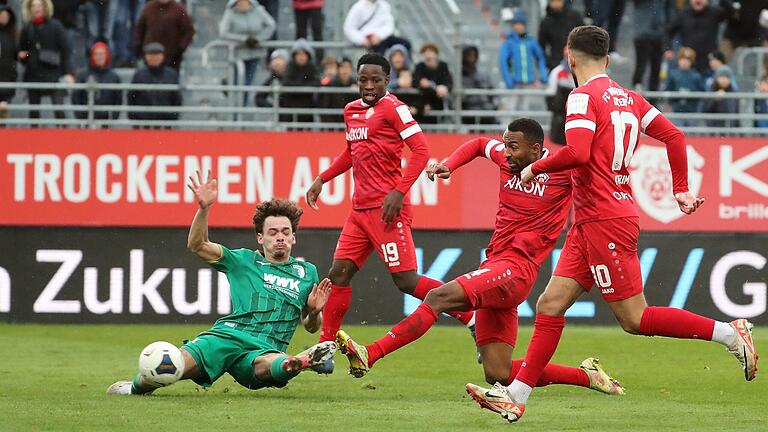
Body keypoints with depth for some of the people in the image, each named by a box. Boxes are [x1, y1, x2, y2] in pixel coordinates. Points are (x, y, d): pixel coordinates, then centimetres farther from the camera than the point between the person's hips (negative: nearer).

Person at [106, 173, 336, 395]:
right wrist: (204, 208, -7)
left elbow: (311, 327, 26)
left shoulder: (307, 272, 23)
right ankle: (135, 388, 6)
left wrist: (314, 311, 2)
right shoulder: (244, 260, 19)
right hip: (227, 334, 0)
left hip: (264, 349, 0)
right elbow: (197, 245, 9)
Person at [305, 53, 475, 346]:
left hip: (386, 208, -8)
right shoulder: (351, 111, 17)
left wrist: (399, 192, -22)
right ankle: (325, 346, 12)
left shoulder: (391, 107, -8)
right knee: (339, 273, 6)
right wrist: (322, 179, 27)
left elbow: (421, 149, -15)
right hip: (360, 209, 8)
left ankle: (475, 318, -6)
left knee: (406, 280, -11)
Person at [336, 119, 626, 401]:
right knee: (498, 374, 4)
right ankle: (586, 376, 16)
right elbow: (479, 144, 32)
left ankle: (368, 355, -30)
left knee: (438, 297, -25)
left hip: (515, 269, -8)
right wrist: (448, 166, 18)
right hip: (494, 266, 8)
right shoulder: (506, 158, 14)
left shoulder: (561, 169, -4)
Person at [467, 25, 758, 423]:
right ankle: (515, 396, 5)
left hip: (604, 221, -9)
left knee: (634, 319, -6)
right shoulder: (628, 97, 13)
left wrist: (535, 168, -8)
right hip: (589, 224, 9)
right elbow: (674, 136, 12)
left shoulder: (584, 96, -11)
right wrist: (681, 190, 17)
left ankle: (729, 333, -5)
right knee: (550, 305, 6)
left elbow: (577, 153, -24)